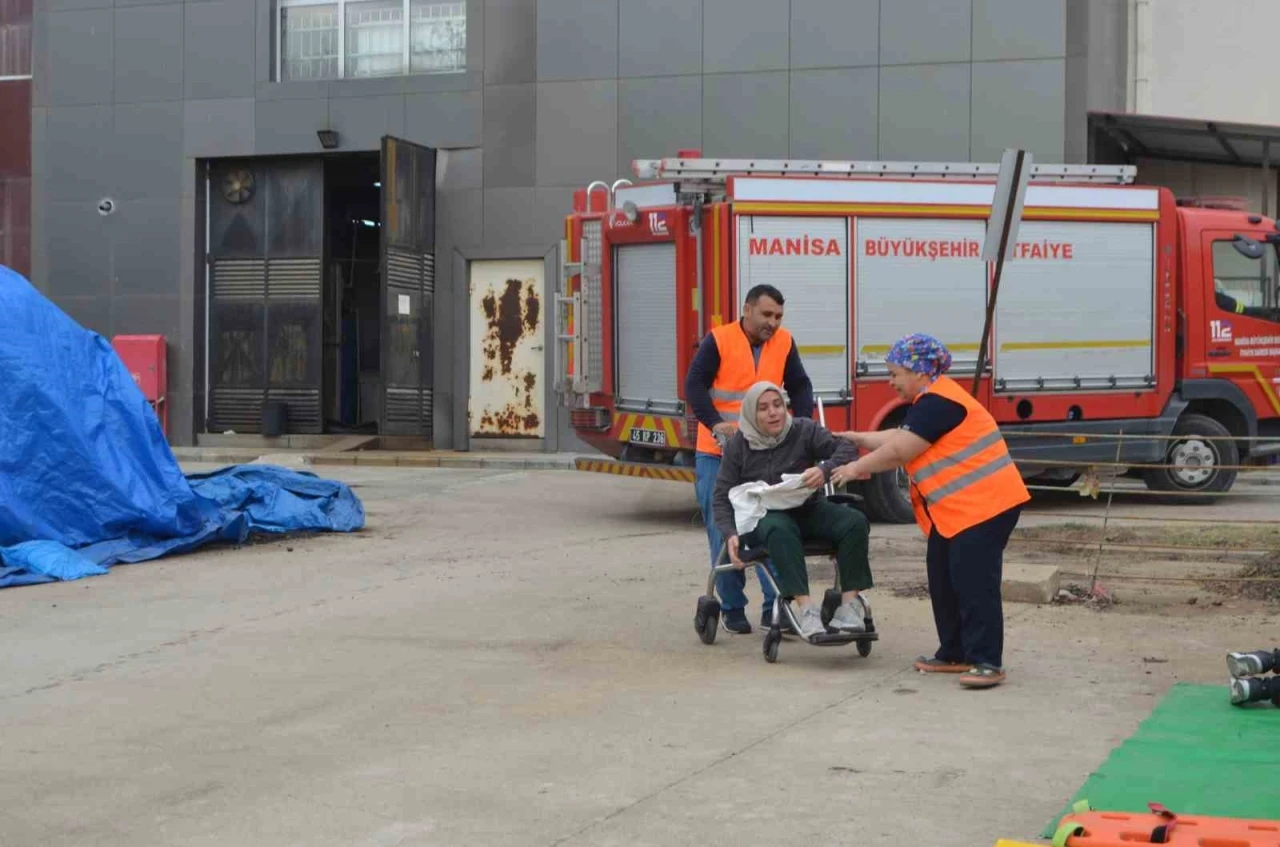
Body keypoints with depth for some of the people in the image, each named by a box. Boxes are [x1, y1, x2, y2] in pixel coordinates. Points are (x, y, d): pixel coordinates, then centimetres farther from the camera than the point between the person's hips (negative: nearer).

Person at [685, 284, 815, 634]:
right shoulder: (718, 341, -8)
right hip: (719, 453, -3)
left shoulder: (784, 343, 3)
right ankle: (731, 608, 11)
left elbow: (800, 387, 8)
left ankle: (775, 606, 2)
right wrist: (715, 424, -25)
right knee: (725, 531, 1)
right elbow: (694, 385, -12)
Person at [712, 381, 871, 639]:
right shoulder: (738, 446, 2)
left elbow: (846, 448, -12)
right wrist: (731, 533, -18)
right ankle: (805, 607, -48)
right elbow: (722, 498, 1)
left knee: (854, 521, -26)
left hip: (808, 510, 2)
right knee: (780, 530, -39)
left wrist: (825, 470, -34)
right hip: (764, 518, -2)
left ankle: (850, 601, -28)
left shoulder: (804, 430, 1)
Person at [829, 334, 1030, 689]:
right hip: (953, 512, 11)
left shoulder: (937, 403, -16)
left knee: (974, 583, -11)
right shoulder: (929, 401, 17)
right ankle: (954, 655, 18)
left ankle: (987, 662, -9)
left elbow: (899, 451, -17)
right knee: (944, 581, 12)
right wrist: (857, 438, 26)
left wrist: (857, 468, -5)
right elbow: (898, 437, 24)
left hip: (983, 506, -11)